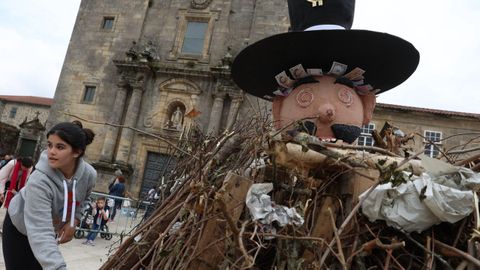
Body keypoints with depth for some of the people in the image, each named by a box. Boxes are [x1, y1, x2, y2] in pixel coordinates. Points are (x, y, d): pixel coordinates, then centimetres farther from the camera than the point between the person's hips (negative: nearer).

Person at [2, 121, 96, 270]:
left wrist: (74, 220, -16)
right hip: (19, 228, -4)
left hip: (53, 229, 4)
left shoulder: (89, 174, -24)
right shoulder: (39, 181, -41)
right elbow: (40, 233, -46)